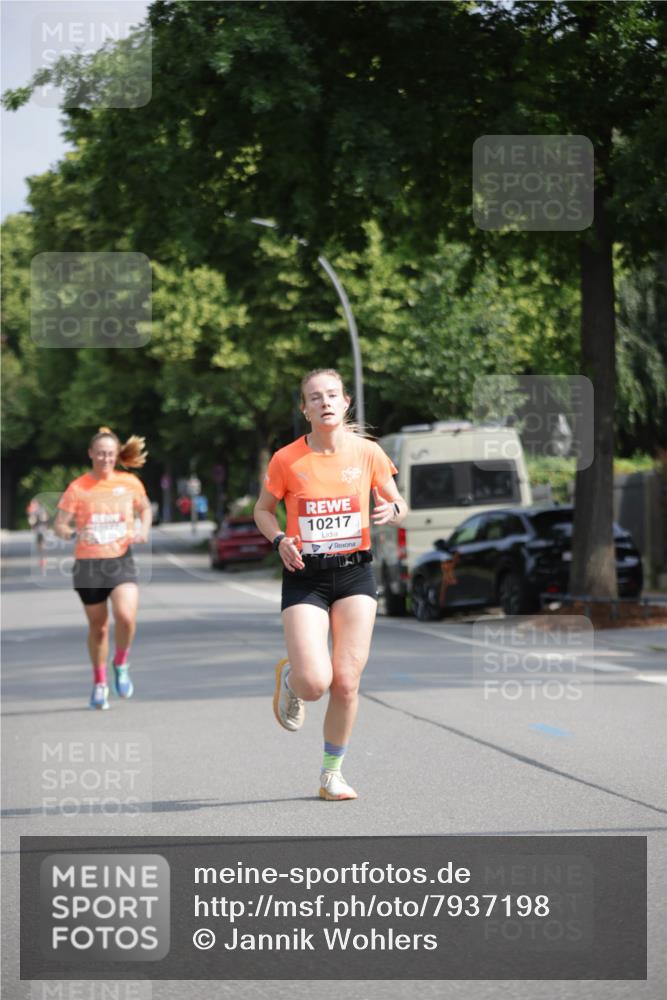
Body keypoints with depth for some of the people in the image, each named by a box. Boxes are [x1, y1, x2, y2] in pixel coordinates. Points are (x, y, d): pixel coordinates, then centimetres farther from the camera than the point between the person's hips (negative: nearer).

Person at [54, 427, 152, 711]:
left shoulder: (130, 483, 2)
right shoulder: (78, 488, -4)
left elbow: (145, 509, 20)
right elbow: (59, 525, -4)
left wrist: (144, 531, 0)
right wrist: (72, 532, -26)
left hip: (121, 561, 0)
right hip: (88, 563, 0)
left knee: (126, 617, -22)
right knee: (98, 626, 9)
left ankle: (121, 665, 7)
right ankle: (99, 683, 30)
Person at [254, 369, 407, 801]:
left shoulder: (368, 453, -2)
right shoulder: (287, 460, -5)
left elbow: (398, 503, 10)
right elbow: (263, 510, 8)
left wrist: (392, 510, -14)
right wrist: (280, 539, -11)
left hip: (355, 574, 2)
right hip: (305, 576, -2)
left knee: (346, 682, -2)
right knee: (314, 681, -15)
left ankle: (333, 773, 16)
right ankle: (288, 677, 24)